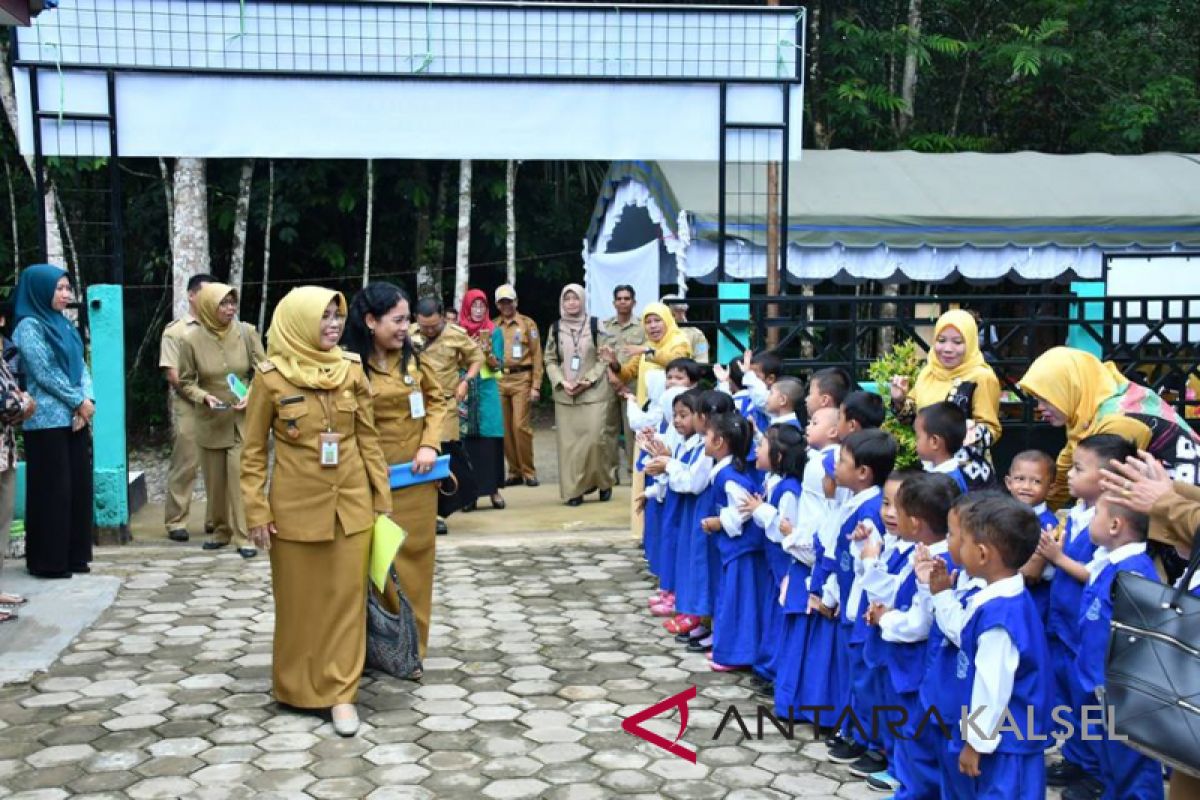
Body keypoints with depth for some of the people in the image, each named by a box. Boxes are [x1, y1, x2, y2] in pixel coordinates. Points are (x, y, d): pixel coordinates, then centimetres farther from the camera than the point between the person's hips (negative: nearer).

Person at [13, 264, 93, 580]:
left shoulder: (63, 324, 15)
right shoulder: (29, 327, -8)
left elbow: (81, 366, 11)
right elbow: (44, 374, -13)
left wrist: (87, 401, -5)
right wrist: (78, 402, -9)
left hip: (75, 418, 8)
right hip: (48, 420, -8)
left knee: (78, 485, 9)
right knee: (53, 489, -4)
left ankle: (74, 555, 18)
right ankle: (49, 560, 5)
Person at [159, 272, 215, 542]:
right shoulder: (175, 331, 1)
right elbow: (172, 375, -4)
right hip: (188, 407, -4)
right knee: (185, 464, -1)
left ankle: (215, 519, 16)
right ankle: (176, 521, 8)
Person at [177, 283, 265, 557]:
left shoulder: (247, 332, -7)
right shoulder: (192, 340, -8)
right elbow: (185, 382, 3)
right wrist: (204, 397, -15)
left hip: (243, 419, -1)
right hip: (210, 421, 1)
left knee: (241, 475, -9)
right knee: (215, 479, 10)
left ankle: (243, 535, -2)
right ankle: (221, 529, 27)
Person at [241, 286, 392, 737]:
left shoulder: (352, 370, 1)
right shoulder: (271, 377, -7)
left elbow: (369, 439, 7)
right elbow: (254, 451, -2)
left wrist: (383, 498, 6)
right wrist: (257, 511, -6)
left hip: (350, 501, 2)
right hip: (296, 504, -2)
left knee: (347, 594, 4)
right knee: (299, 598, 9)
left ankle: (340, 691, 14)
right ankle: (298, 686, 27)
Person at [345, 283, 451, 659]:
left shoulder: (412, 357, 4)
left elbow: (437, 400, 9)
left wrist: (430, 444, -4)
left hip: (417, 476, 5)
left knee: (415, 555, 11)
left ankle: (411, 643, 24)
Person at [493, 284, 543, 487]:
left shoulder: (527, 323, 5)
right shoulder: (493, 326, 13)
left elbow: (536, 356, 1)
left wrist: (536, 386, -6)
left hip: (521, 379, -3)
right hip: (498, 381, 3)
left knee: (520, 426, -9)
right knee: (505, 428, 4)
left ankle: (528, 472, 2)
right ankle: (514, 472, 14)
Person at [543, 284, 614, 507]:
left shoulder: (595, 325, 1)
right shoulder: (555, 328, 8)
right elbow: (550, 360, 9)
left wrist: (588, 381, -12)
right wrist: (562, 382, -8)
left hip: (593, 393, -2)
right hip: (564, 395, 3)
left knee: (594, 438, -9)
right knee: (568, 442, 0)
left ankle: (602, 482, 12)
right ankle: (573, 490, 5)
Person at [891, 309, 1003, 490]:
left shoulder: (981, 377, -12)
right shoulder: (928, 372, 6)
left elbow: (992, 429, -11)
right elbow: (913, 417, 17)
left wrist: (974, 431, -31)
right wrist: (899, 400, -2)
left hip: (968, 473, -5)